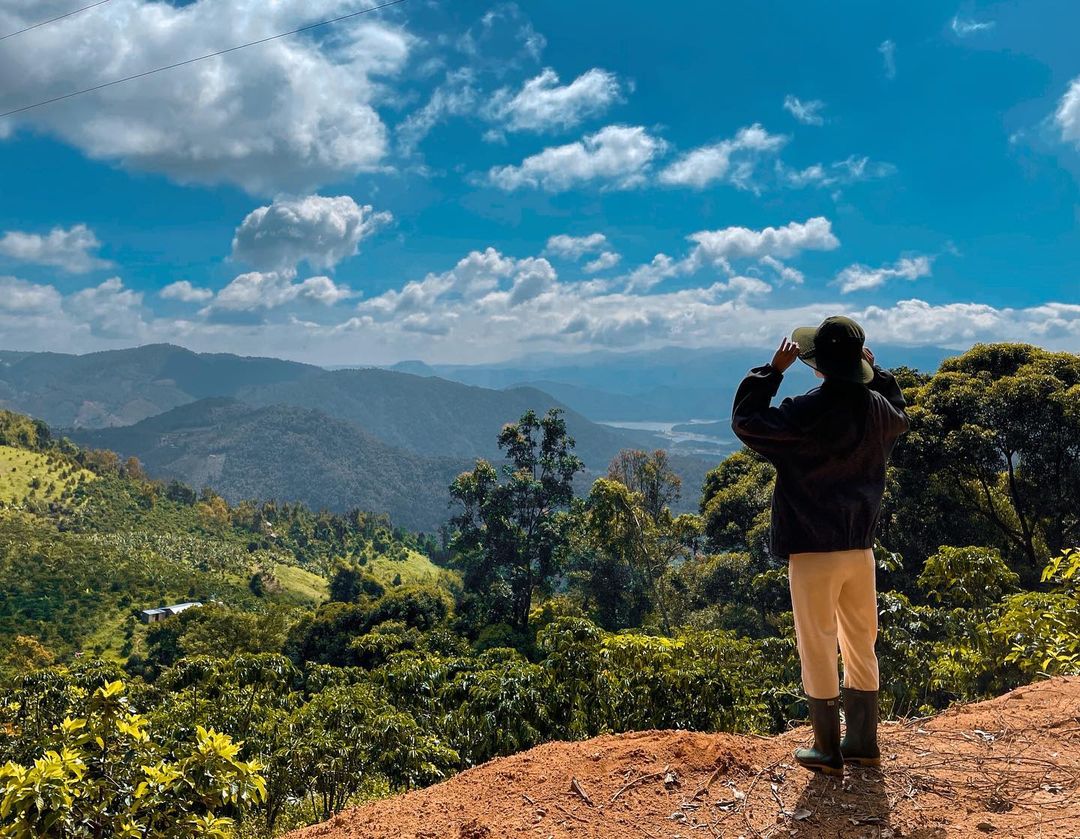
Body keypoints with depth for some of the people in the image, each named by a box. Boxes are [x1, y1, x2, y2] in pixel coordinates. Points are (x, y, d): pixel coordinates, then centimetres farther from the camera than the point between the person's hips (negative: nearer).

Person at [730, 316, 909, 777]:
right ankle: (863, 744, 28)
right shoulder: (877, 409, 1)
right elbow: (900, 416, 26)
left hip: (813, 552, -6)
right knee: (861, 646, 17)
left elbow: (744, 421, -9)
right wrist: (875, 370, 25)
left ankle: (828, 752, 16)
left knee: (818, 651, 6)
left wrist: (774, 369, -5)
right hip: (860, 549, 6)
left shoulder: (805, 413, -19)